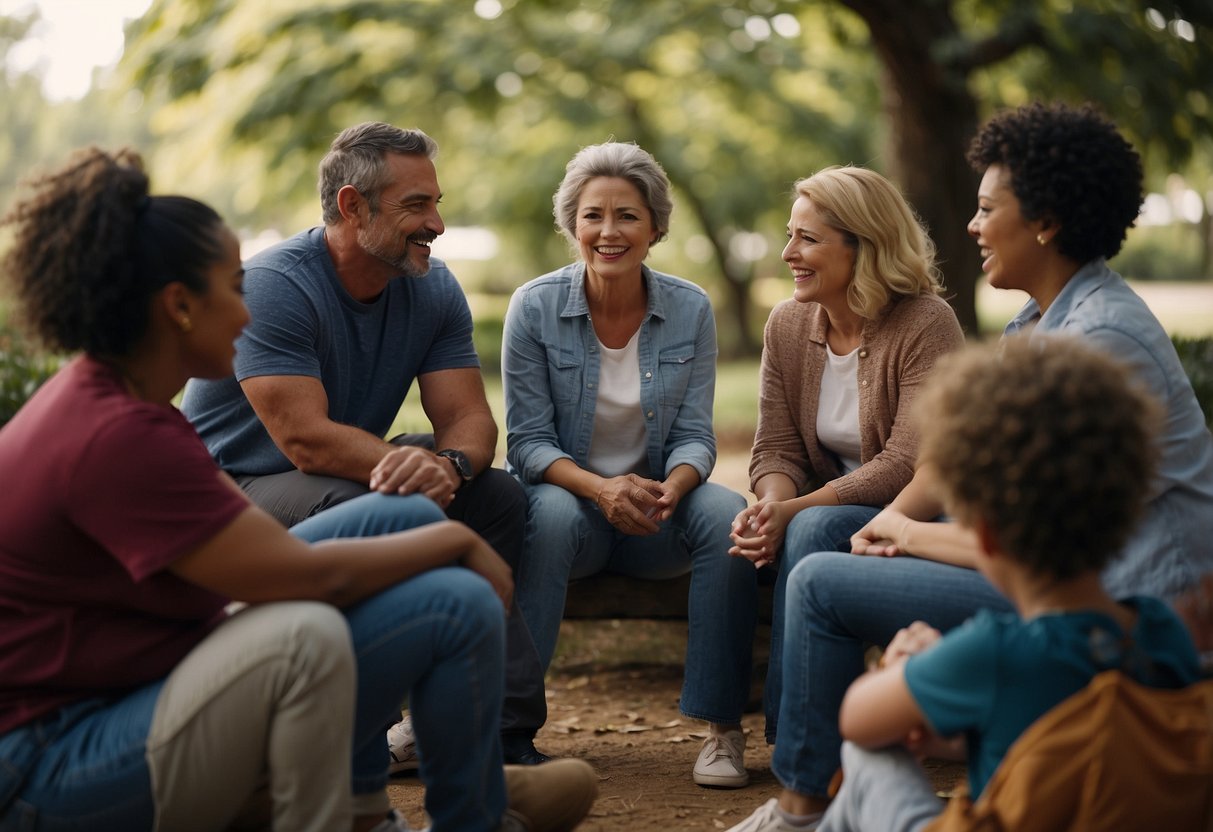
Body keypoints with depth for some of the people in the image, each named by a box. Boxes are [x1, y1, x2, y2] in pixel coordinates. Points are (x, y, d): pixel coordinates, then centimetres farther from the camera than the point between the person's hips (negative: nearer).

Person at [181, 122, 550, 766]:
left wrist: (450, 463, -32)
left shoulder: (434, 289, -1)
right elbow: (307, 440, -29)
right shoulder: (273, 286, -21)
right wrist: (411, 463, -36)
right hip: (230, 488, -6)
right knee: (355, 505, -35)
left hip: (359, 476, 7)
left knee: (495, 496, -12)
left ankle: (499, 727, -10)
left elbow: (468, 417, -9)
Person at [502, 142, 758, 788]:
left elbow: (694, 436, -1)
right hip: (568, 493, -2)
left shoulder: (690, 310, -1)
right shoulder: (535, 308, -7)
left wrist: (669, 488, -25)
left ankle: (723, 726, -20)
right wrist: (602, 489, -27)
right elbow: (528, 441, -8)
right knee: (553, 513, -36)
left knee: (727, 515, -29)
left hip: (655, 508, 2)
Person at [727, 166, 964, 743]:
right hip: (837, 510, 5)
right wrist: (770, 506, -23)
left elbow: (907, 464, -22)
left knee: (815, 530, -33)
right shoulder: (787, 325, 3)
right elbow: (777, 448, 2)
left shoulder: (927, 325, -16)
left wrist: (793, 511, -29)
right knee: (757, 538, -28)